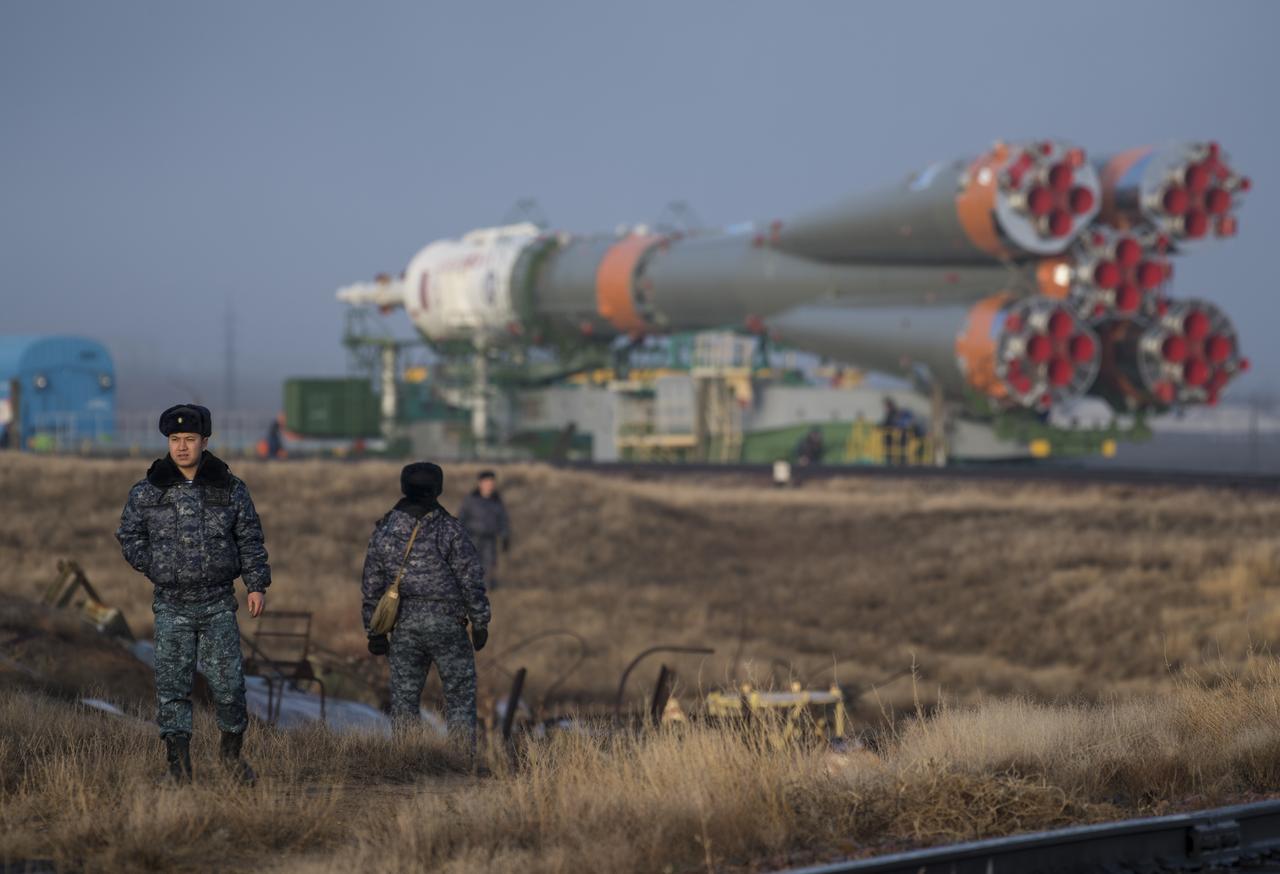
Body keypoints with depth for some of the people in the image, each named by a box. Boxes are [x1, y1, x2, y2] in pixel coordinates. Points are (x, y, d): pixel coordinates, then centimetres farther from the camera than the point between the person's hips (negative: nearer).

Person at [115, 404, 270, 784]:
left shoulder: (231, 489, 3)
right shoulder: (147, 492, 1)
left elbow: (250, 539, 8)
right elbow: (129, 536, 11)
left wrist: (257, 584, 1)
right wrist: (157, 569, 1)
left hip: (219, 605, 0)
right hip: (172, 606, 0)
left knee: (228, 681, -1)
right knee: (172, 684, -1)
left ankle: (232, 751, 20)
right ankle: (179, 766, 5)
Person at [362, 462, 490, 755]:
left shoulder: (383, 531, 5)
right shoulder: (449, 529, -7)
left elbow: (371, 588, 9)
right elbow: (471, 579, -7)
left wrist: (374, 632, 15)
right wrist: (480, 622, 2)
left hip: (404, 628, 3)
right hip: (447, 624, -3)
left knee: (404, 697, 8)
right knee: (460, 691, 5)